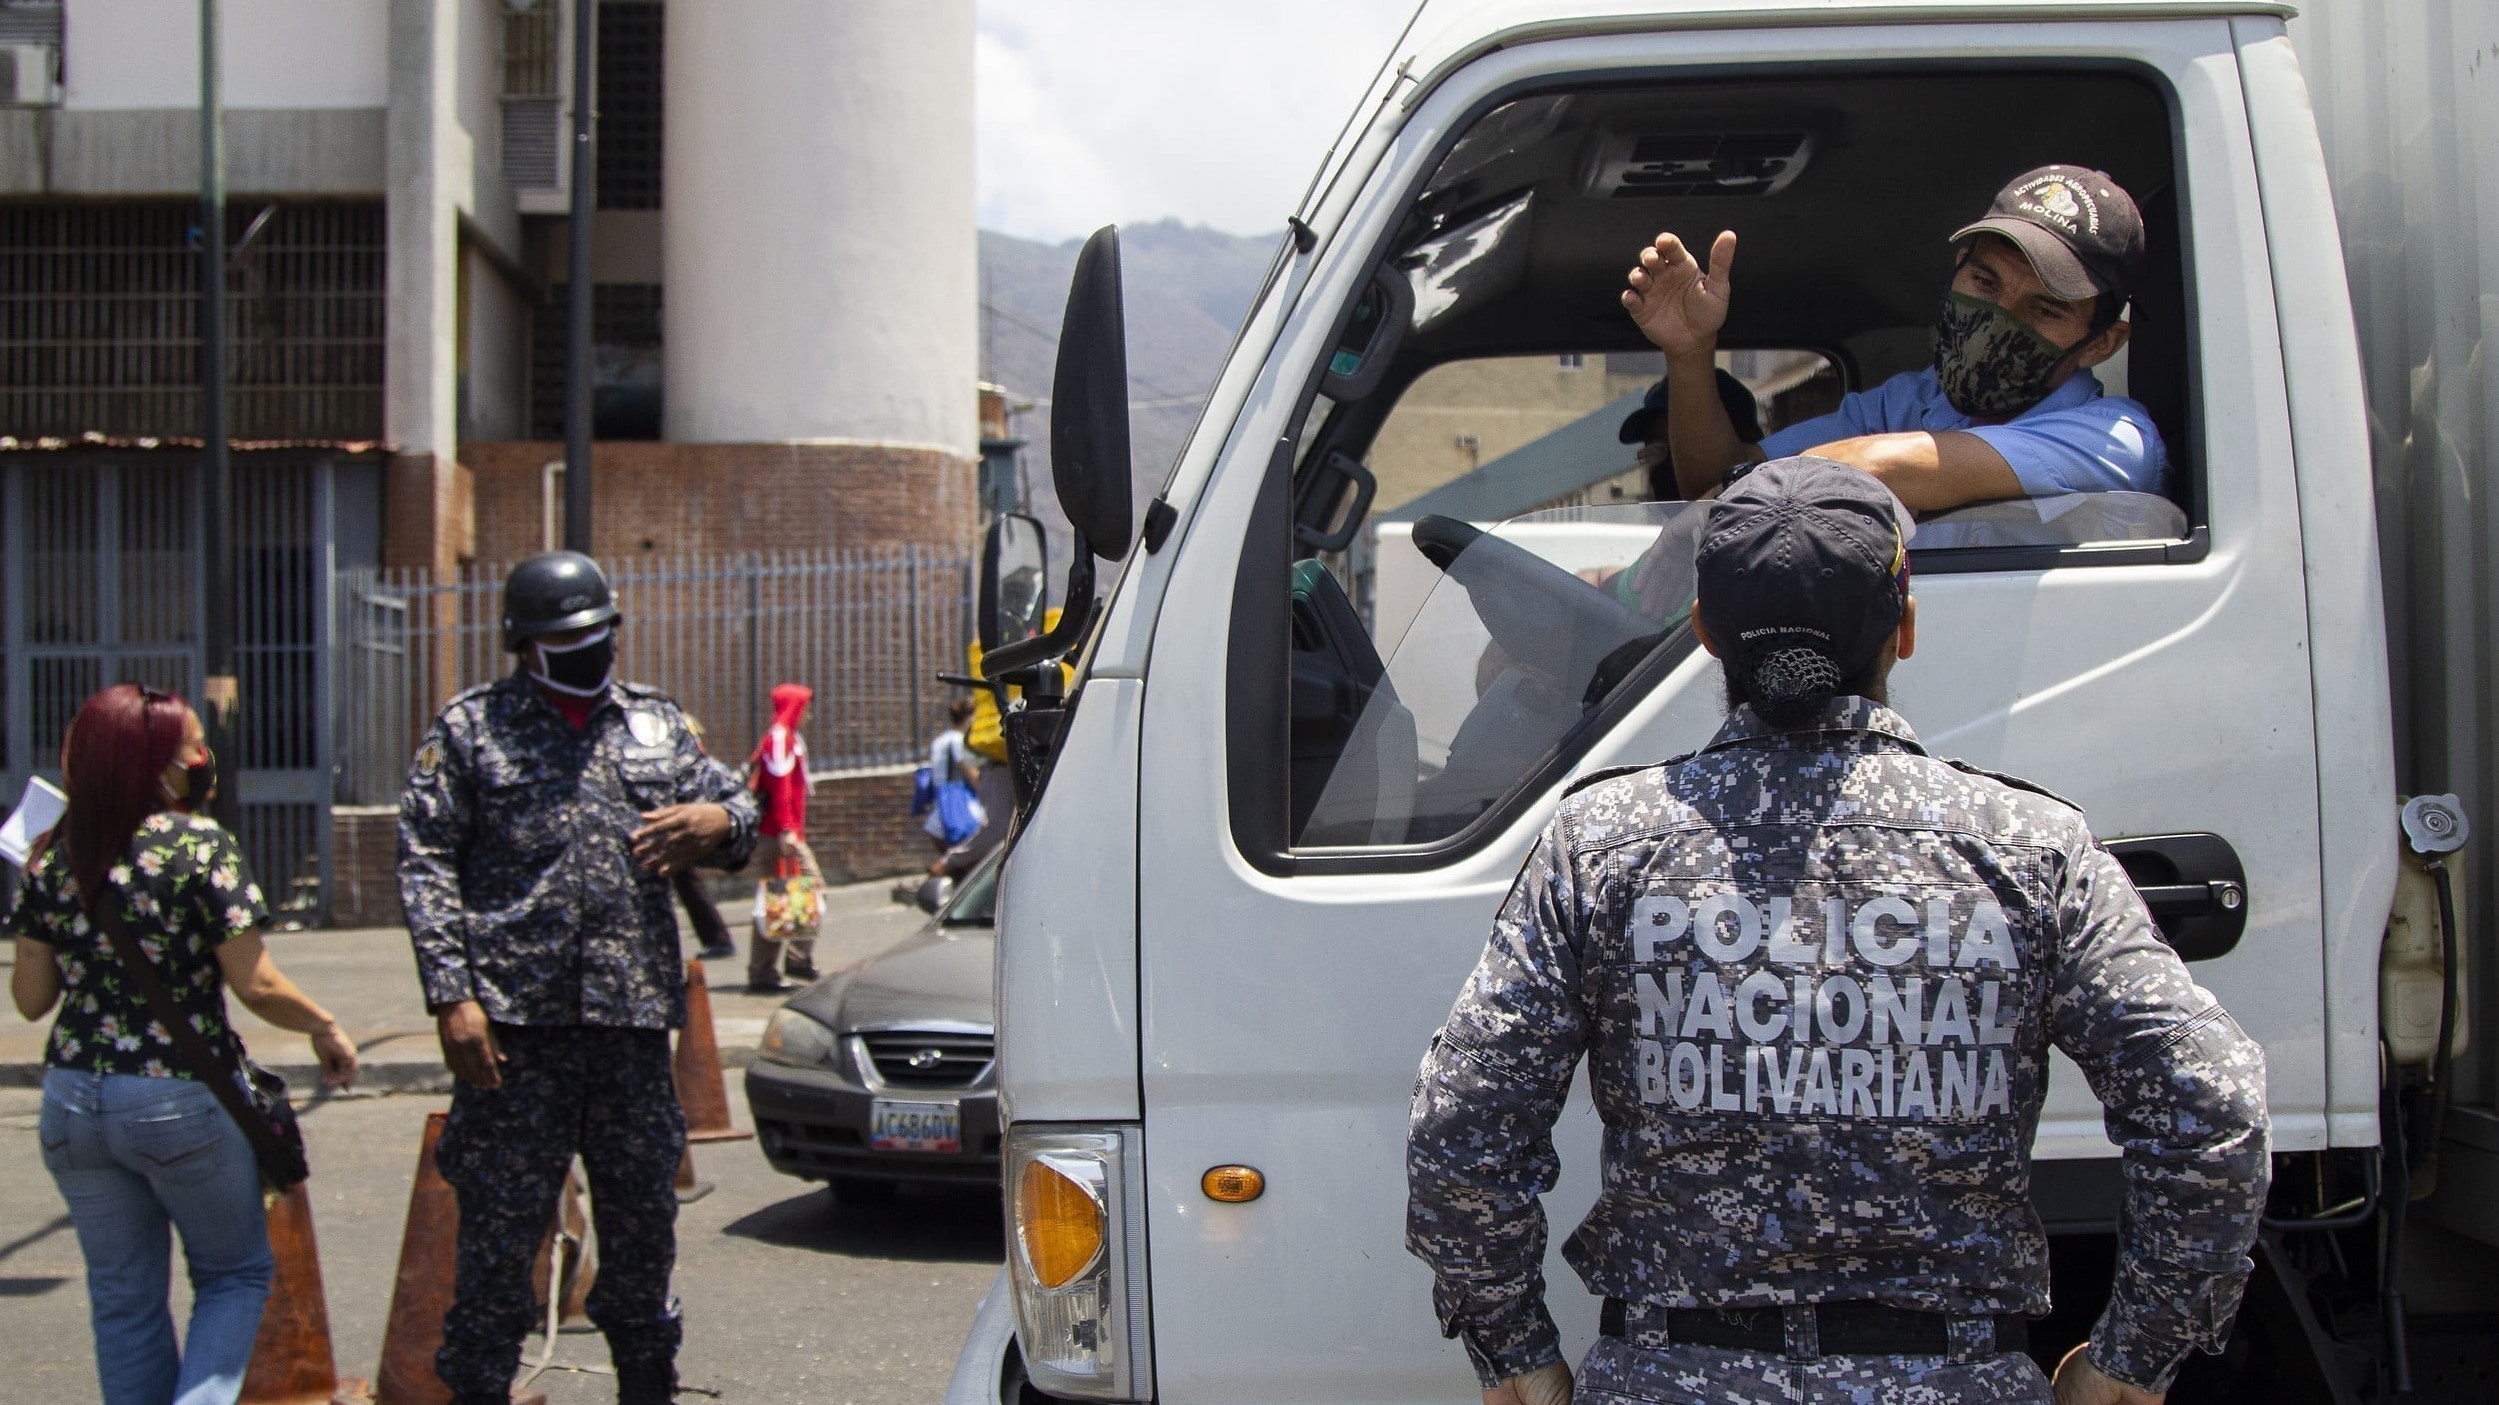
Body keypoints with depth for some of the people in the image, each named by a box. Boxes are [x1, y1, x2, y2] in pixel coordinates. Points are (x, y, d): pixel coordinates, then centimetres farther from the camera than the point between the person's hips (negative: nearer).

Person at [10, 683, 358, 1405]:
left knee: (122, 1298, 16)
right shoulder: (200, 844, -12)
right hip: (182, 1101, -4)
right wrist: (326, 1028, 5)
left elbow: (31, 998, 6)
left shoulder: (53, 856, 1)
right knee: (234, 1274, 14)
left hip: (73, 1102, 4)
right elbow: (256, 986, -13)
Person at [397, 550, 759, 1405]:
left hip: (636, 1017, 4)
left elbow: (733, 804, 21)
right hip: (514, 1023, -3)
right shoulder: (470, 728, 6)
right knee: (499, 1226, -1)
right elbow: (426, 867, 0)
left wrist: (721, 821, -6)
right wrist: (452, 997, -11)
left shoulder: (656, 721, 17)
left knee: (644, 1219, 11)